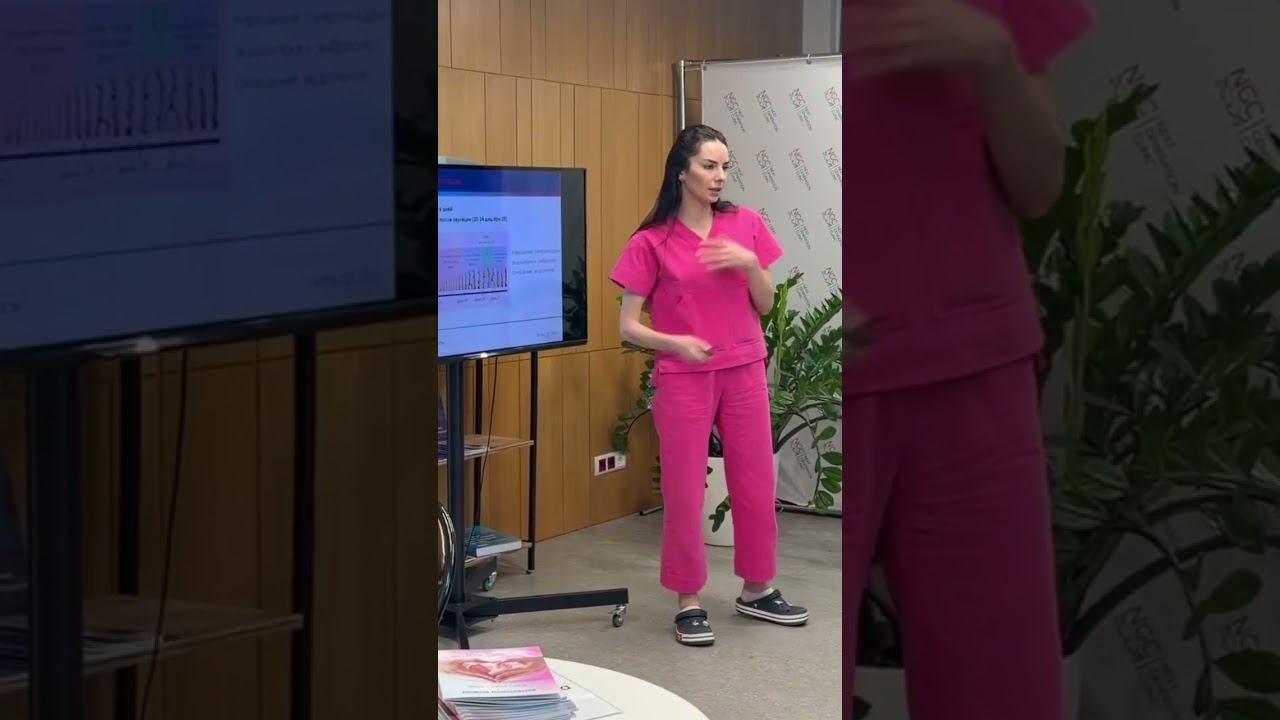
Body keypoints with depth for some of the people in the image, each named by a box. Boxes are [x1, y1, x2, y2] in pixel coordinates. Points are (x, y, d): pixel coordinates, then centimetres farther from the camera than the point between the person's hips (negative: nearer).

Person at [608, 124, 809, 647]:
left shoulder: (746, 224, 2)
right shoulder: (651, 243, -7)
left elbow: (765, 306, 6)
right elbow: (627, 326, -6)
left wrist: (750, 262, -12)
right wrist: (674, 342, -23)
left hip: (744, 373, 4)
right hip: (683, 380, -3)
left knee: (757, 484, 10)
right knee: (684, 491, 1)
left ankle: (757, 590, 27)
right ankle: (689, 602, 14)